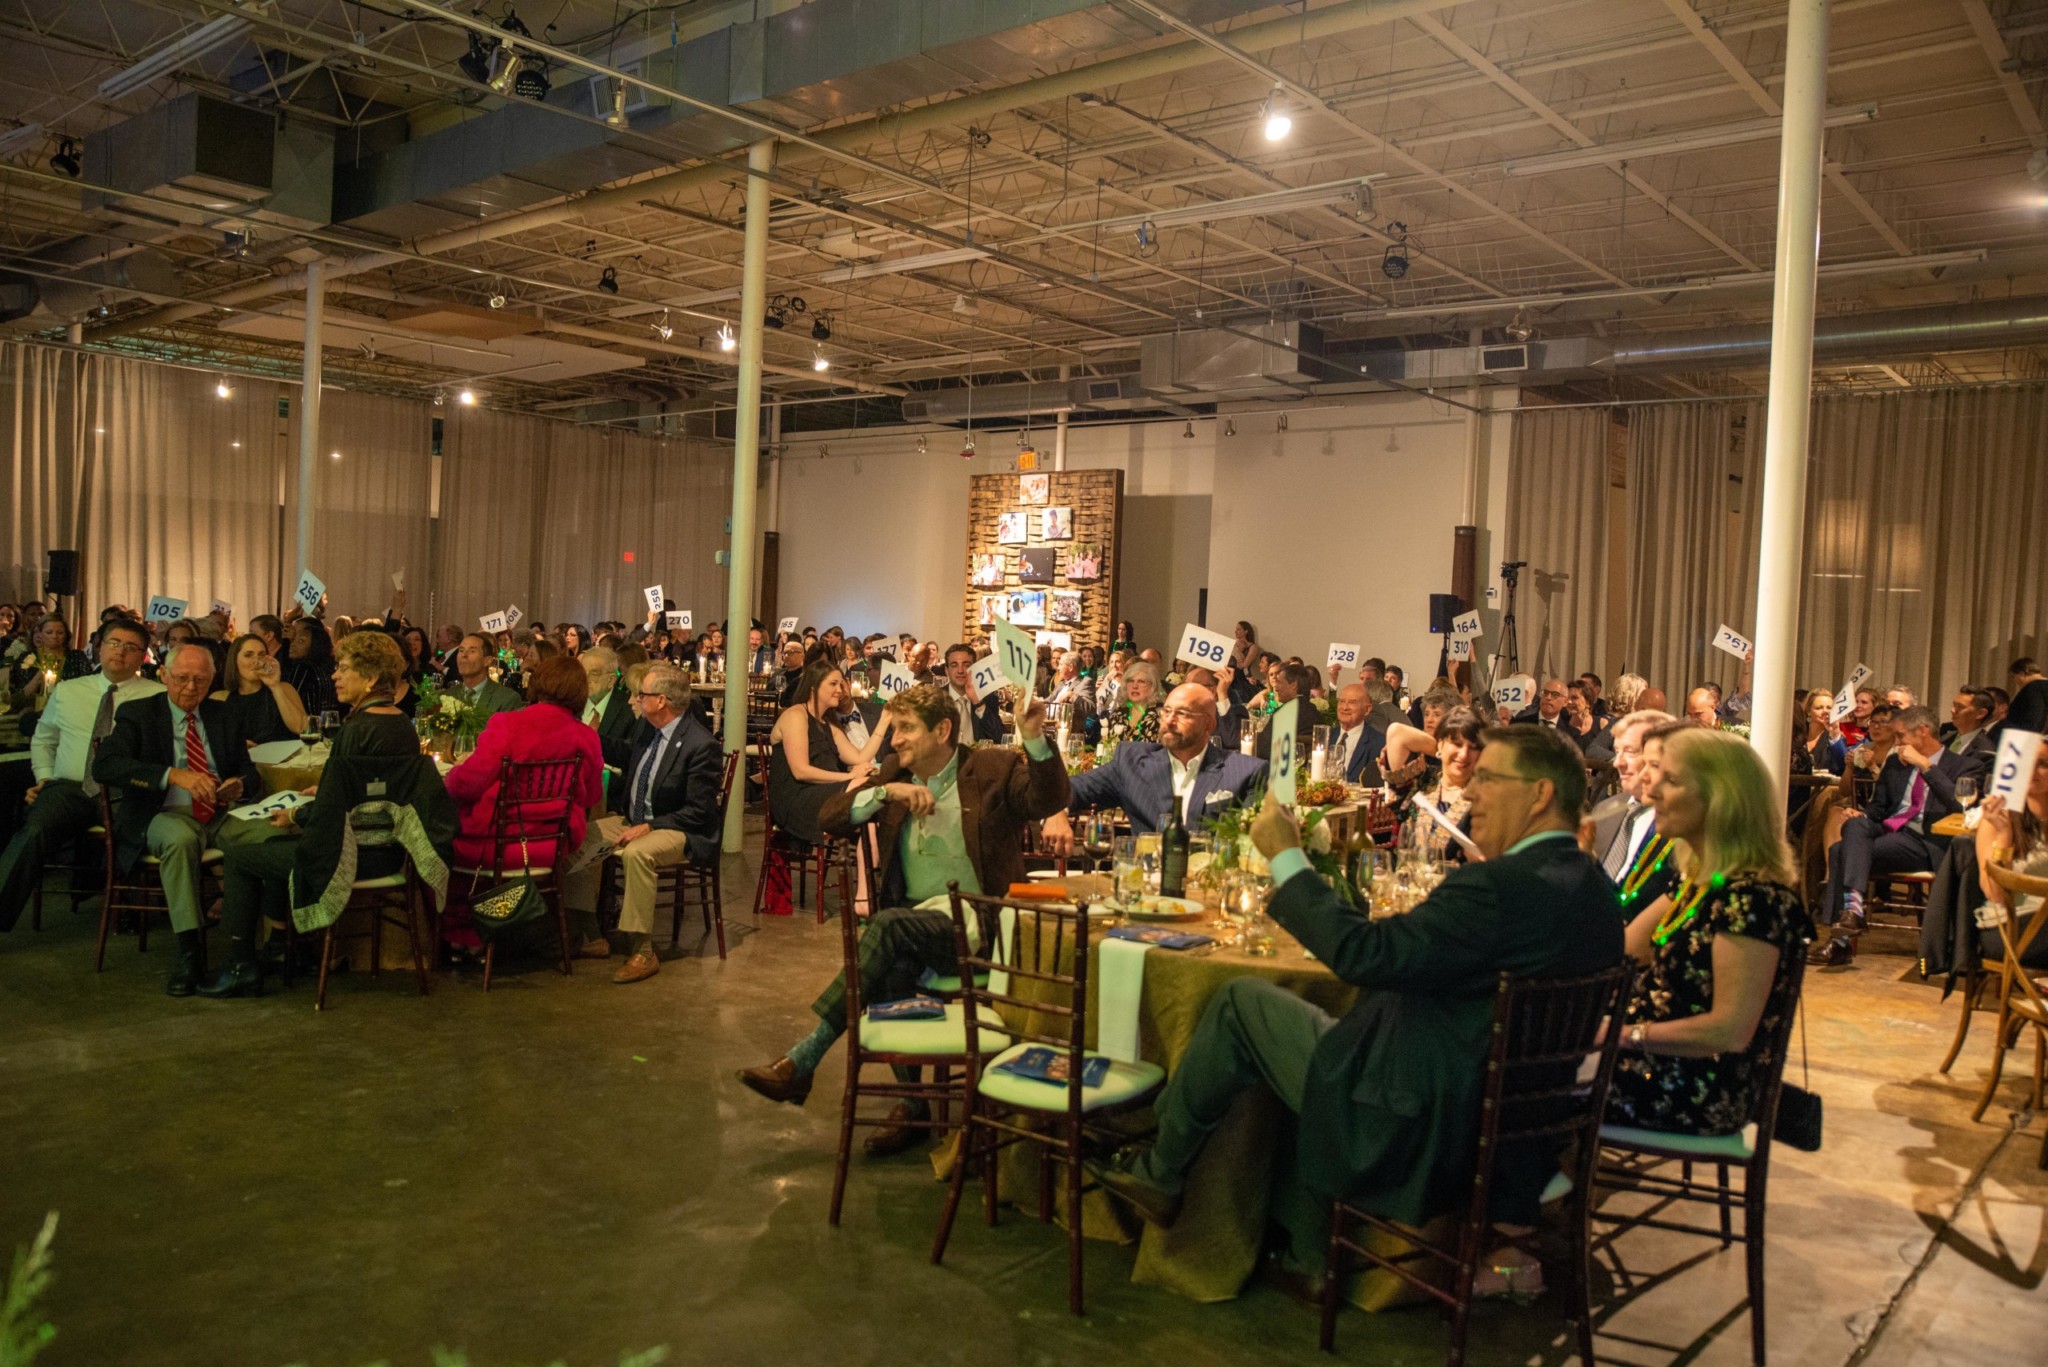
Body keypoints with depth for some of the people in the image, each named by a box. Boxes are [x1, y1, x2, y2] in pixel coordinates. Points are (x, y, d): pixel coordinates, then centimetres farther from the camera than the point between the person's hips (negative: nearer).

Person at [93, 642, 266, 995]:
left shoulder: (225, 716, 17)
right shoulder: (137, 713, 5)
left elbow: (250, 773, 17)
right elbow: (104, 765, -12)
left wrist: (240, 785, -10)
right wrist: (173, 775, -26)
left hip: (222, 814, 3)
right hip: (167, 814, -3)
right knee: (179, 839, -39)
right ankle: (189, 950, -32)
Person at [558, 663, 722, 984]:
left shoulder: (701, 745, -21)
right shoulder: (645, 727, 4)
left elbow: (699, 812, -21)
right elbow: (626, 763, 25)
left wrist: (648, 827, -25)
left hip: (682, 832, -9)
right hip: (636, 821, 9)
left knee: (636, 853, -36)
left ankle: (643, 951, -26)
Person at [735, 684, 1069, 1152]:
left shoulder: (994, 769, 1)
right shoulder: (895, 773, 14)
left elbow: (1049, 800, -14)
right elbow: (832, 818, 7)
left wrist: (1034, 739, -29)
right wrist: (885, 792, -10)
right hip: (913, 922, 4)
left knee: (891, 925, -31)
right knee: (895, 967, -30)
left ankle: (802, 1060, -27)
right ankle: (915, 1100, -12)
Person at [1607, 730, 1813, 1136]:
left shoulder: (1752, 897, -19)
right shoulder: (1699, 881, 10)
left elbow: (1730, 1031, -22)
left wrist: (1623, 1035, -19)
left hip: (1699, 1096, -9)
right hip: (1662, 1068, 9)